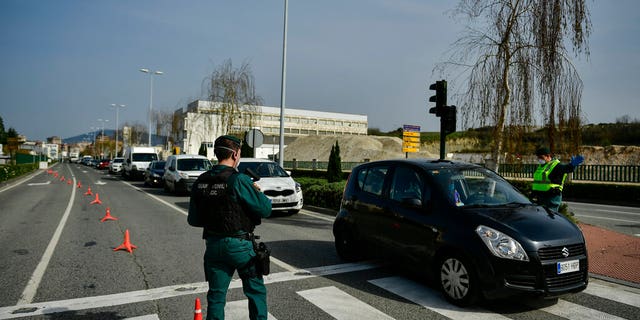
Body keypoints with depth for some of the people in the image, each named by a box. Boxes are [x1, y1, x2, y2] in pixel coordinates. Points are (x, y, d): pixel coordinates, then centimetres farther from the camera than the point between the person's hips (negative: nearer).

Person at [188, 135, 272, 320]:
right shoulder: (238, 180, -18)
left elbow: (193, 219, 7)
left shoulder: (200, 182, 1)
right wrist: (257, 192, 2)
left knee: (216, 294, 15)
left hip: (213, 244, 6)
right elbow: (265, 209, -16)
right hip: (239, 245, -5)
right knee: (256, 291, 13)